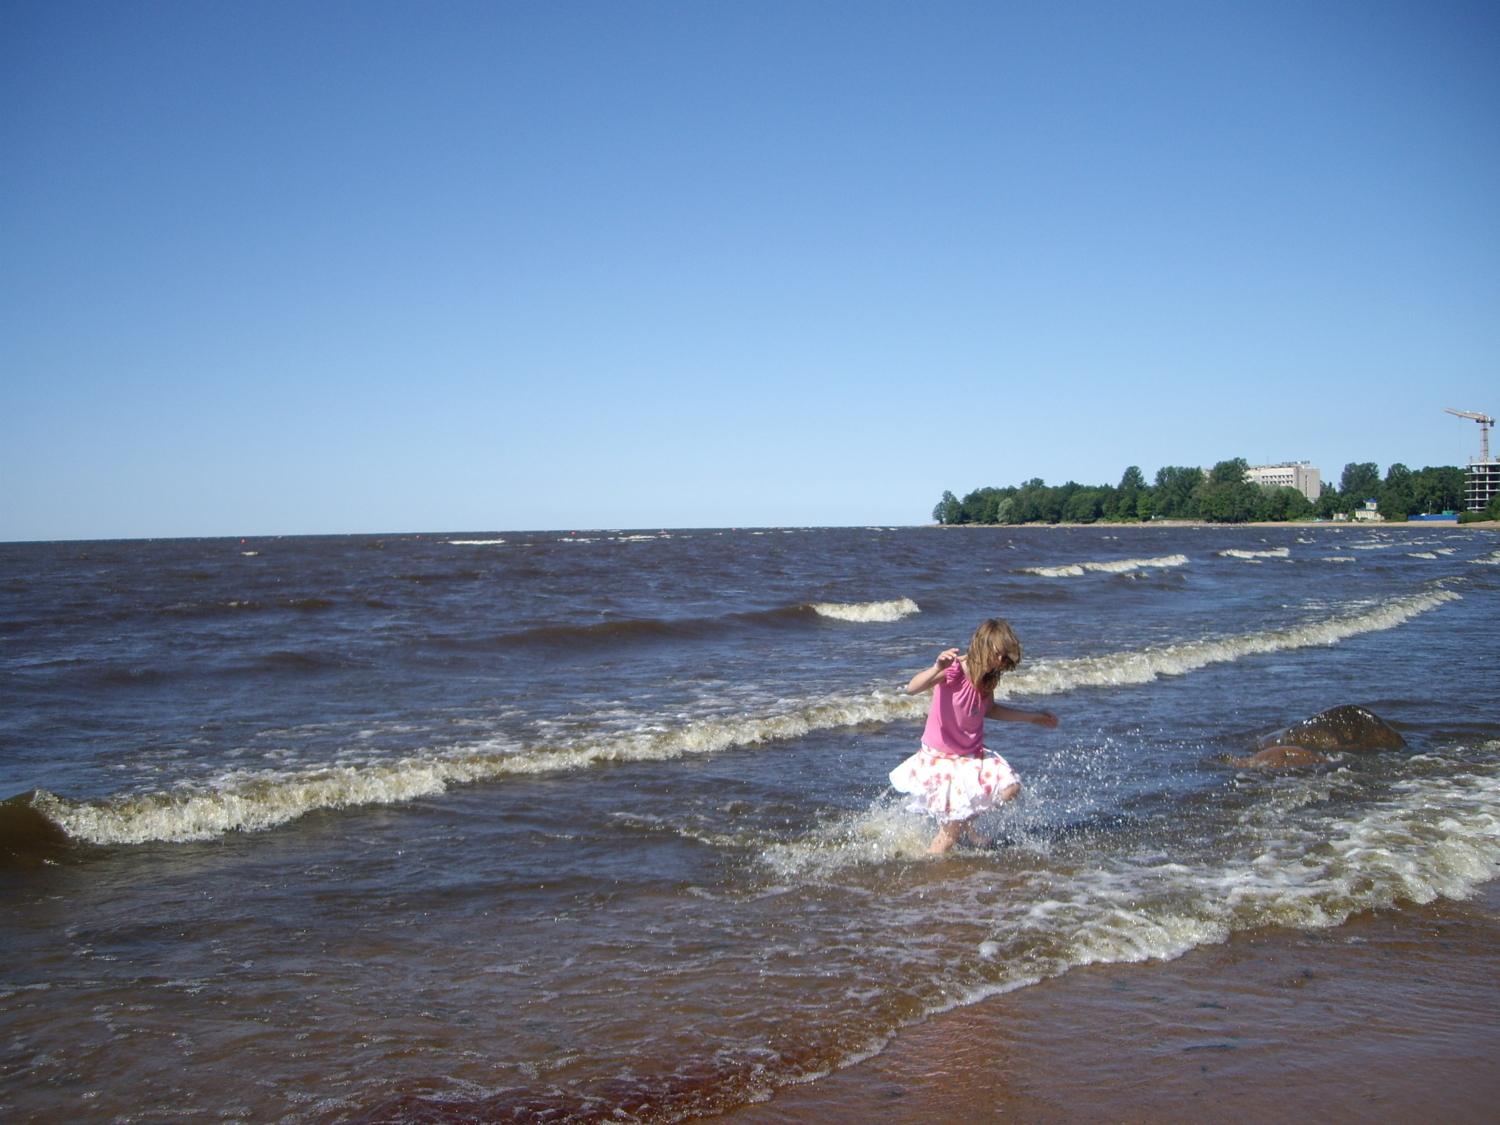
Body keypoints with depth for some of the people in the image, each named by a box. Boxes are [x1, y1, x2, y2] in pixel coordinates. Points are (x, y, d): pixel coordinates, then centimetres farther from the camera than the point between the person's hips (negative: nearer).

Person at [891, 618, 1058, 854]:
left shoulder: (988, 676, 0)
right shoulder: (953, 670, -23)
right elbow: (913, 688, -39)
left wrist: (1033, 717, 22)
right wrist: (938, 668, -58)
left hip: (973, 755, 7)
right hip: (941, 756, -7)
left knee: (1010, 789, -6)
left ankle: (965, 822, 18)